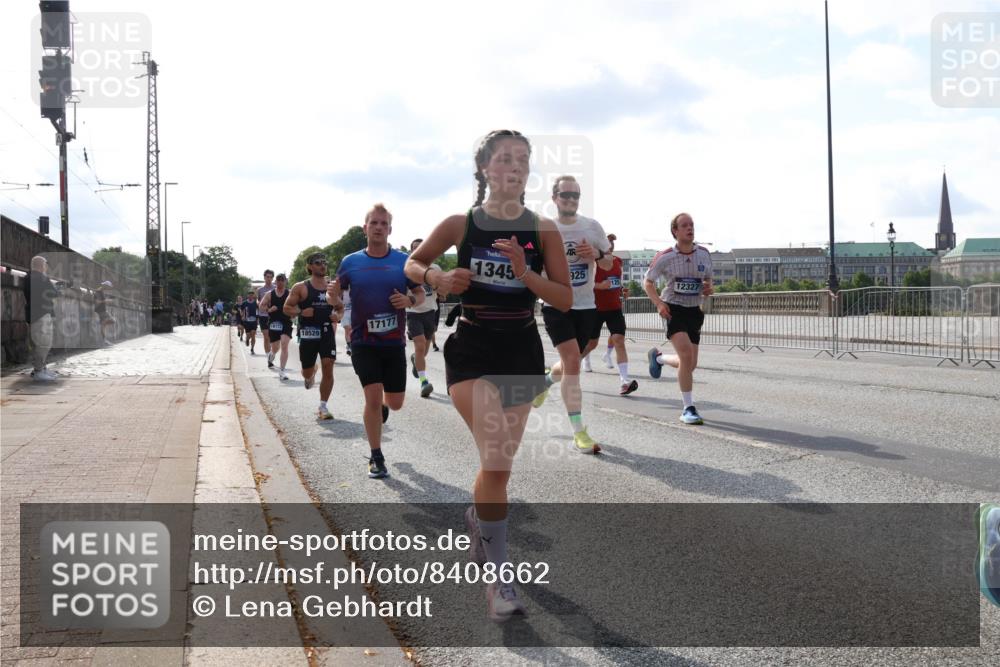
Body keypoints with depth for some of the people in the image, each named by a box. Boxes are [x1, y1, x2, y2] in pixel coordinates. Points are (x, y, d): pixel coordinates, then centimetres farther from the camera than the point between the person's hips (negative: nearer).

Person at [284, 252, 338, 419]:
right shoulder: (301, 288, -1)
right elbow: (286, 308, 0)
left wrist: (337, 315, -3)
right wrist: (301, 312, -17)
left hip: (327, 332, 2)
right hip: (308, 333, -1)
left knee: (328, 367, -10)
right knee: (307, 370, 8)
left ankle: (323, 406, -1)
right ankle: (309, 376, 48)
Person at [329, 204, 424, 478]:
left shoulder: (404, 261, 0)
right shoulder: (351, 262, 0)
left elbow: (421, 294, 8)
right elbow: (335, 295, 8)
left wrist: (410, 300, -14)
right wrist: (332, 296, -16)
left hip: (394, 343, 2)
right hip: (363, 343, -1)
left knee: (395, 402, 8)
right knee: (373, 396, -11)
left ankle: (381, 406, 47)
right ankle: (376, 458, 5)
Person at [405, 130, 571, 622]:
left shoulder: (543, 230, -1)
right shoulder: (461, 225, -3)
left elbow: (565, 300, -3)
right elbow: (412, 264, 10)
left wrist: (524, 272, -19)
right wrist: (438, 279, -11)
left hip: (522, 353, 3)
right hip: (472, 351, -3)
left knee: (500, 465, 13)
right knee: (496, 460, -18)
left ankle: (477, 517, 46)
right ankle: (498, 578, -8)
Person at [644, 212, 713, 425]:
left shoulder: (704, 254, 1)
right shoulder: (665, 257, -10)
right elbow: (648, 282, 1)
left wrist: (709, 288, -7)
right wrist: (658, 303, -16)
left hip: (694, 311, 5)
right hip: (673, 309, -5)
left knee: (690, 364, 6)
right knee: (687, 354, -23)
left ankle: (658, 358, 40)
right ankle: (688, 409, -12)